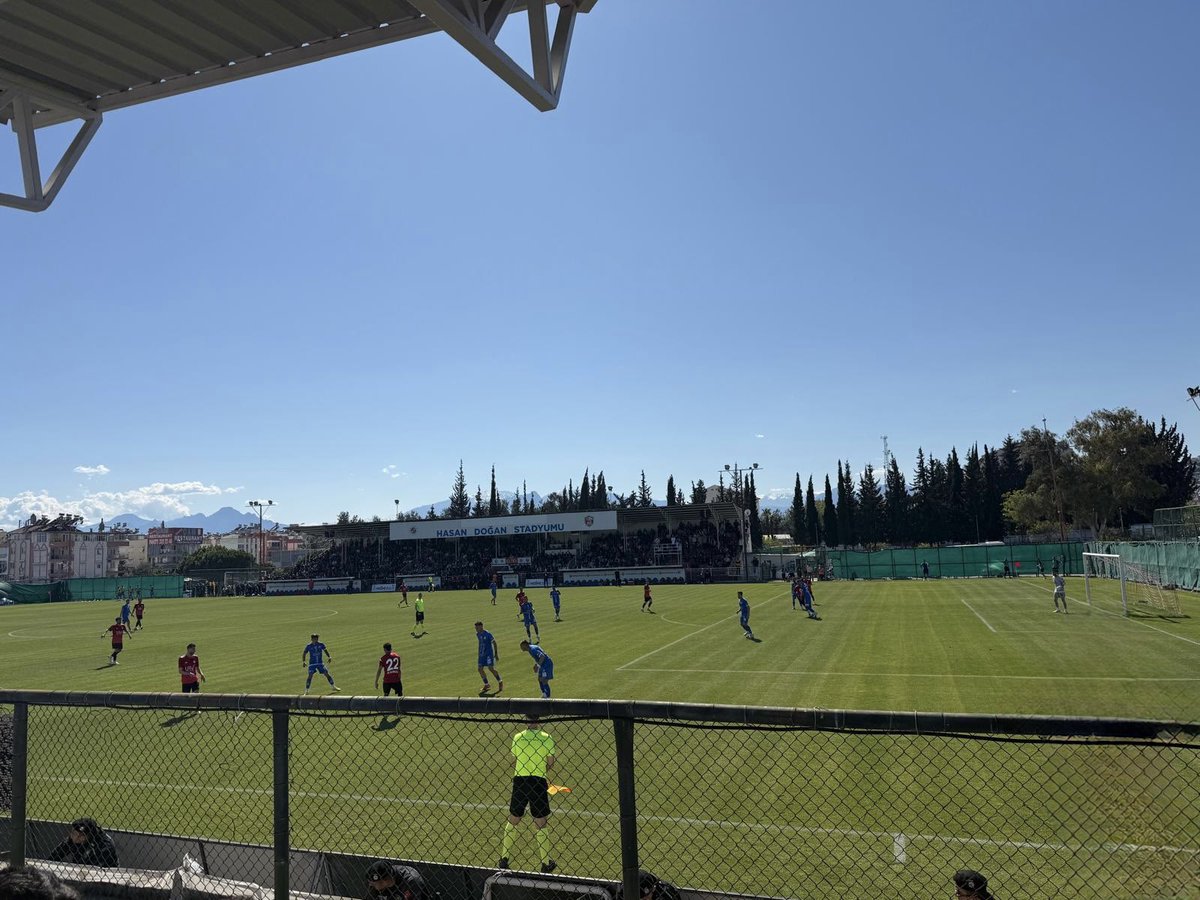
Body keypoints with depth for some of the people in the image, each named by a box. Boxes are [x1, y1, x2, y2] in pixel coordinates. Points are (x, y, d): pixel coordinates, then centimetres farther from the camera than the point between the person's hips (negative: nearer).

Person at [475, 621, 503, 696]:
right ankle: (487, 685, 16)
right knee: (480, 669, 1)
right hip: (481, 654, 7)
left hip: (489, 654, -7)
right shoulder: (477, 634, 6)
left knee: (491, 668, -14)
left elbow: (494, 643, -9)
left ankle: (500, 682, 7)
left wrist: (496, 654, -9)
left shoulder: (487, 634, -15)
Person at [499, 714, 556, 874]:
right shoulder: (546, 738, -5)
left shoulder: (517, 737, 0)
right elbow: (550, 763, -1)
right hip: (538, 782, -2)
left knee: (512, 821, 16)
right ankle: (546, 863, 16)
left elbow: (515, 757, 8)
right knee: (540, 824, 8)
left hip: (519, 780, 2)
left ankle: (504, 860, 22)